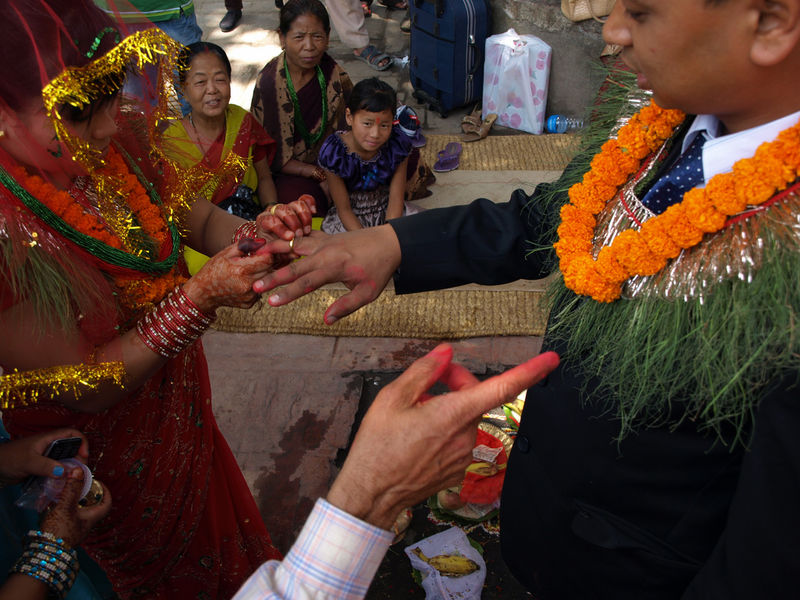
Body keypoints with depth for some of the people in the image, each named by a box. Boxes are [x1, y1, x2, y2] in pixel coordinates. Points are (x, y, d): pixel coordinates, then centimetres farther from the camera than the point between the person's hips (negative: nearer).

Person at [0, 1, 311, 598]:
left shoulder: (117, 145, -17)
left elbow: (203, 219, -2)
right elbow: (86, 389, -27)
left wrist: (258, 232, -24)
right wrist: (201, 296, -36)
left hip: (181, 402, 5)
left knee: (216, 511, 32)